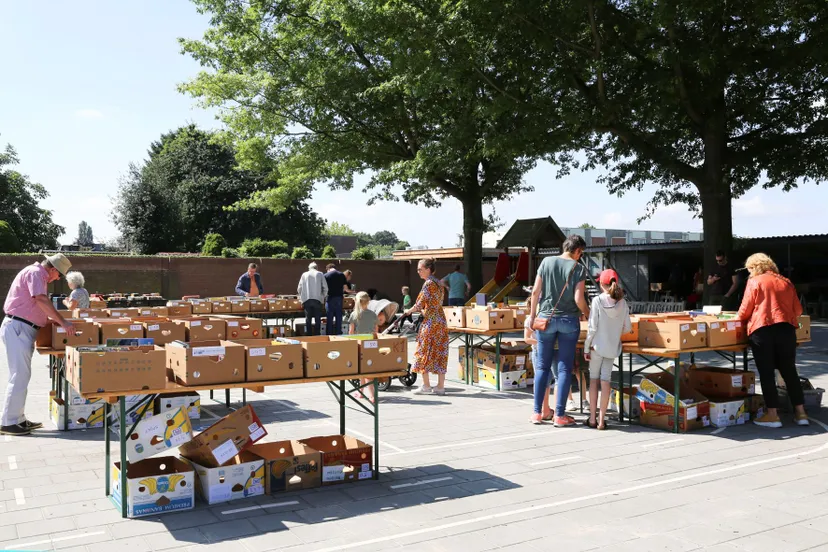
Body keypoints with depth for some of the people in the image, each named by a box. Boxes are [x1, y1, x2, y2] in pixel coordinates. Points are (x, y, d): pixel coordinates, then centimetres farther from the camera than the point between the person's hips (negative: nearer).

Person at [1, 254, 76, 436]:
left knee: (22, 375, 14)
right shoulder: (35, 273, -12)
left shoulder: (39, 275, 19)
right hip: (17, 328, -11)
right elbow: (41, 300, -25)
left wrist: (52, 320, 18)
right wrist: (62, 322, -28)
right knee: (20, 375, -10)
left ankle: (18, 419, 20)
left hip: (22, 329, 11)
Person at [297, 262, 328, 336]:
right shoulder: (320, 274, 6)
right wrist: (323, 297, 15)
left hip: (307, 300, 2)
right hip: (317, 299, -1)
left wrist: (301, 297, 23)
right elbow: (325, 287, 1)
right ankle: (317, 335, 0)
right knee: (317, 319, 3)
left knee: (308, 319, 6)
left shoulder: (304, 275, 11)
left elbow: (299, 288, 9)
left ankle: (309, 335, 5)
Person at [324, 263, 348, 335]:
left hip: (330, 298, -2)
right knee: (339, 317, 8)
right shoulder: (341, 275, 3)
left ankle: (329, 334, 6)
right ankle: (338, 334, 11)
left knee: (329, 318, 4)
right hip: (339, 297, 2)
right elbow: (345, 288, 3)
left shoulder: (326, 275, -3)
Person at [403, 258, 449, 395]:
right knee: (440, 354, 8)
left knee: (424, 353, 1)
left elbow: (420, 304, -13)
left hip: (431, 322, -8)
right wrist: (422, 312, 17)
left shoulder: (428, 283, -13)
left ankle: (426, 386, 5)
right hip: (441, 321, 9)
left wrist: (409, 311, 4)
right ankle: (440, 386, 10)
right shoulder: (438, 283, 14)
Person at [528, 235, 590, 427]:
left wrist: (532, 317, 7)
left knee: (542, 366, 8)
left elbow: (535, 292, 0)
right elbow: (579, 299, -10)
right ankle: (559, 415, 5)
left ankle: (537, 413, 10)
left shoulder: (546, 262, 2)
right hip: (569, 321, -2)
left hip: (546, 319, 2)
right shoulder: (578, 268, -4)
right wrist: (588, 315, 8)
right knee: (564, 368, 4)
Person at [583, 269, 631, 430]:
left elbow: (592, 327, -12)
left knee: (593, 379, 9)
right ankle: (602, 420, 7)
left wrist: (586, 347, -4)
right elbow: (628, 328, 3)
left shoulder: (597, 300, -12)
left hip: (597, 346, -2)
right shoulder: (623, 303, -2)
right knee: (605, 380, 5)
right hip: (613, 347, 3)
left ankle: (592, 419, 11)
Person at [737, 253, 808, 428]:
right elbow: (798, 310, 16)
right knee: (789, 371, 12)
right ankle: (800, 412, 15)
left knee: (766, 373, 0)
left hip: (762, 330, -5)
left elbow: (745, 310, -2)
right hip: (786, 329, 5)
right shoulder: (786, 282, 13)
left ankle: (772, 415, 1)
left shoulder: (755, 282, 0)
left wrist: (739, 320, 17)